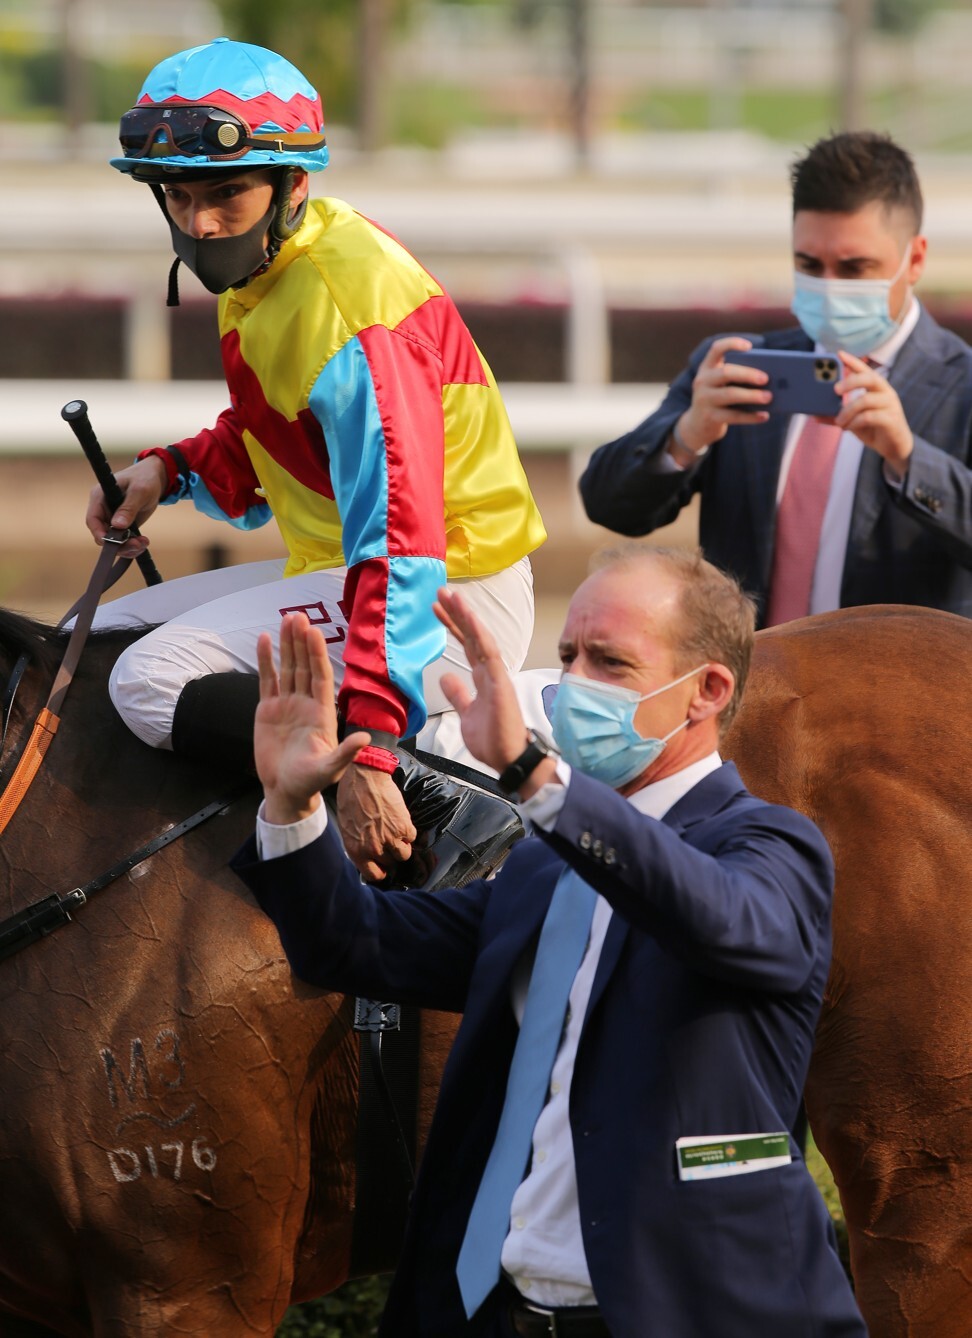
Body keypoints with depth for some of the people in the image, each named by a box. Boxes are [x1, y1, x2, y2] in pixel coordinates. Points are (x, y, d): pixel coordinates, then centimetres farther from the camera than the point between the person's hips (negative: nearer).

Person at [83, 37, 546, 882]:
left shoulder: (349, 306, -23)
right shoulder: (257, 273, 7)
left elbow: (402, 539, -29)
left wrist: (370, 756, -35)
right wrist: (172, 470, 0)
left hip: (447, 600, -11)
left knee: (154, 683, -23)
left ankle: (429, 796, -25)